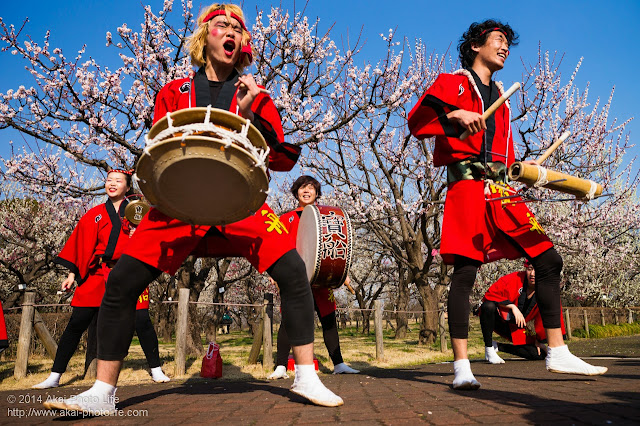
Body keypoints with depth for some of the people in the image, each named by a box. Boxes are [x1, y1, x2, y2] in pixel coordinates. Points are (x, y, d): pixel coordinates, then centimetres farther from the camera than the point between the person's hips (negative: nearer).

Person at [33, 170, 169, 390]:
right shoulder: (94, 214, 14)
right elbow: (81, 245, 14)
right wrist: (72, 274, 10)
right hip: (97, 275, 2)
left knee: (141, 321, -9)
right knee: (77, 322, 0)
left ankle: (156, 369, 7)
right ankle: (55, 376, 12)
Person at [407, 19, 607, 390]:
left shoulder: (500, 98, 28)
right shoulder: (451, 84, 9)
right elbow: (417, 121, -6)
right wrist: (455, 115, -20)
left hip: (501, 191, 7)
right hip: (467, 186, -7)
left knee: (548, 259, 0)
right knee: (465, 271, -11)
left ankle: (558, 354, 10)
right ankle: (462, 367, -5)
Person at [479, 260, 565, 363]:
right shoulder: (514, 279, -21)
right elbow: (491, 294, -27)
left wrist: (539, 340, 5)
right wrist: (512, 306, -32)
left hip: (517, 327, 4)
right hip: (498, 319, -4)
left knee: (539, 354, -12)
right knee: (488, 305, -37)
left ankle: (497, 346, 4)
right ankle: (489, 348, -19)